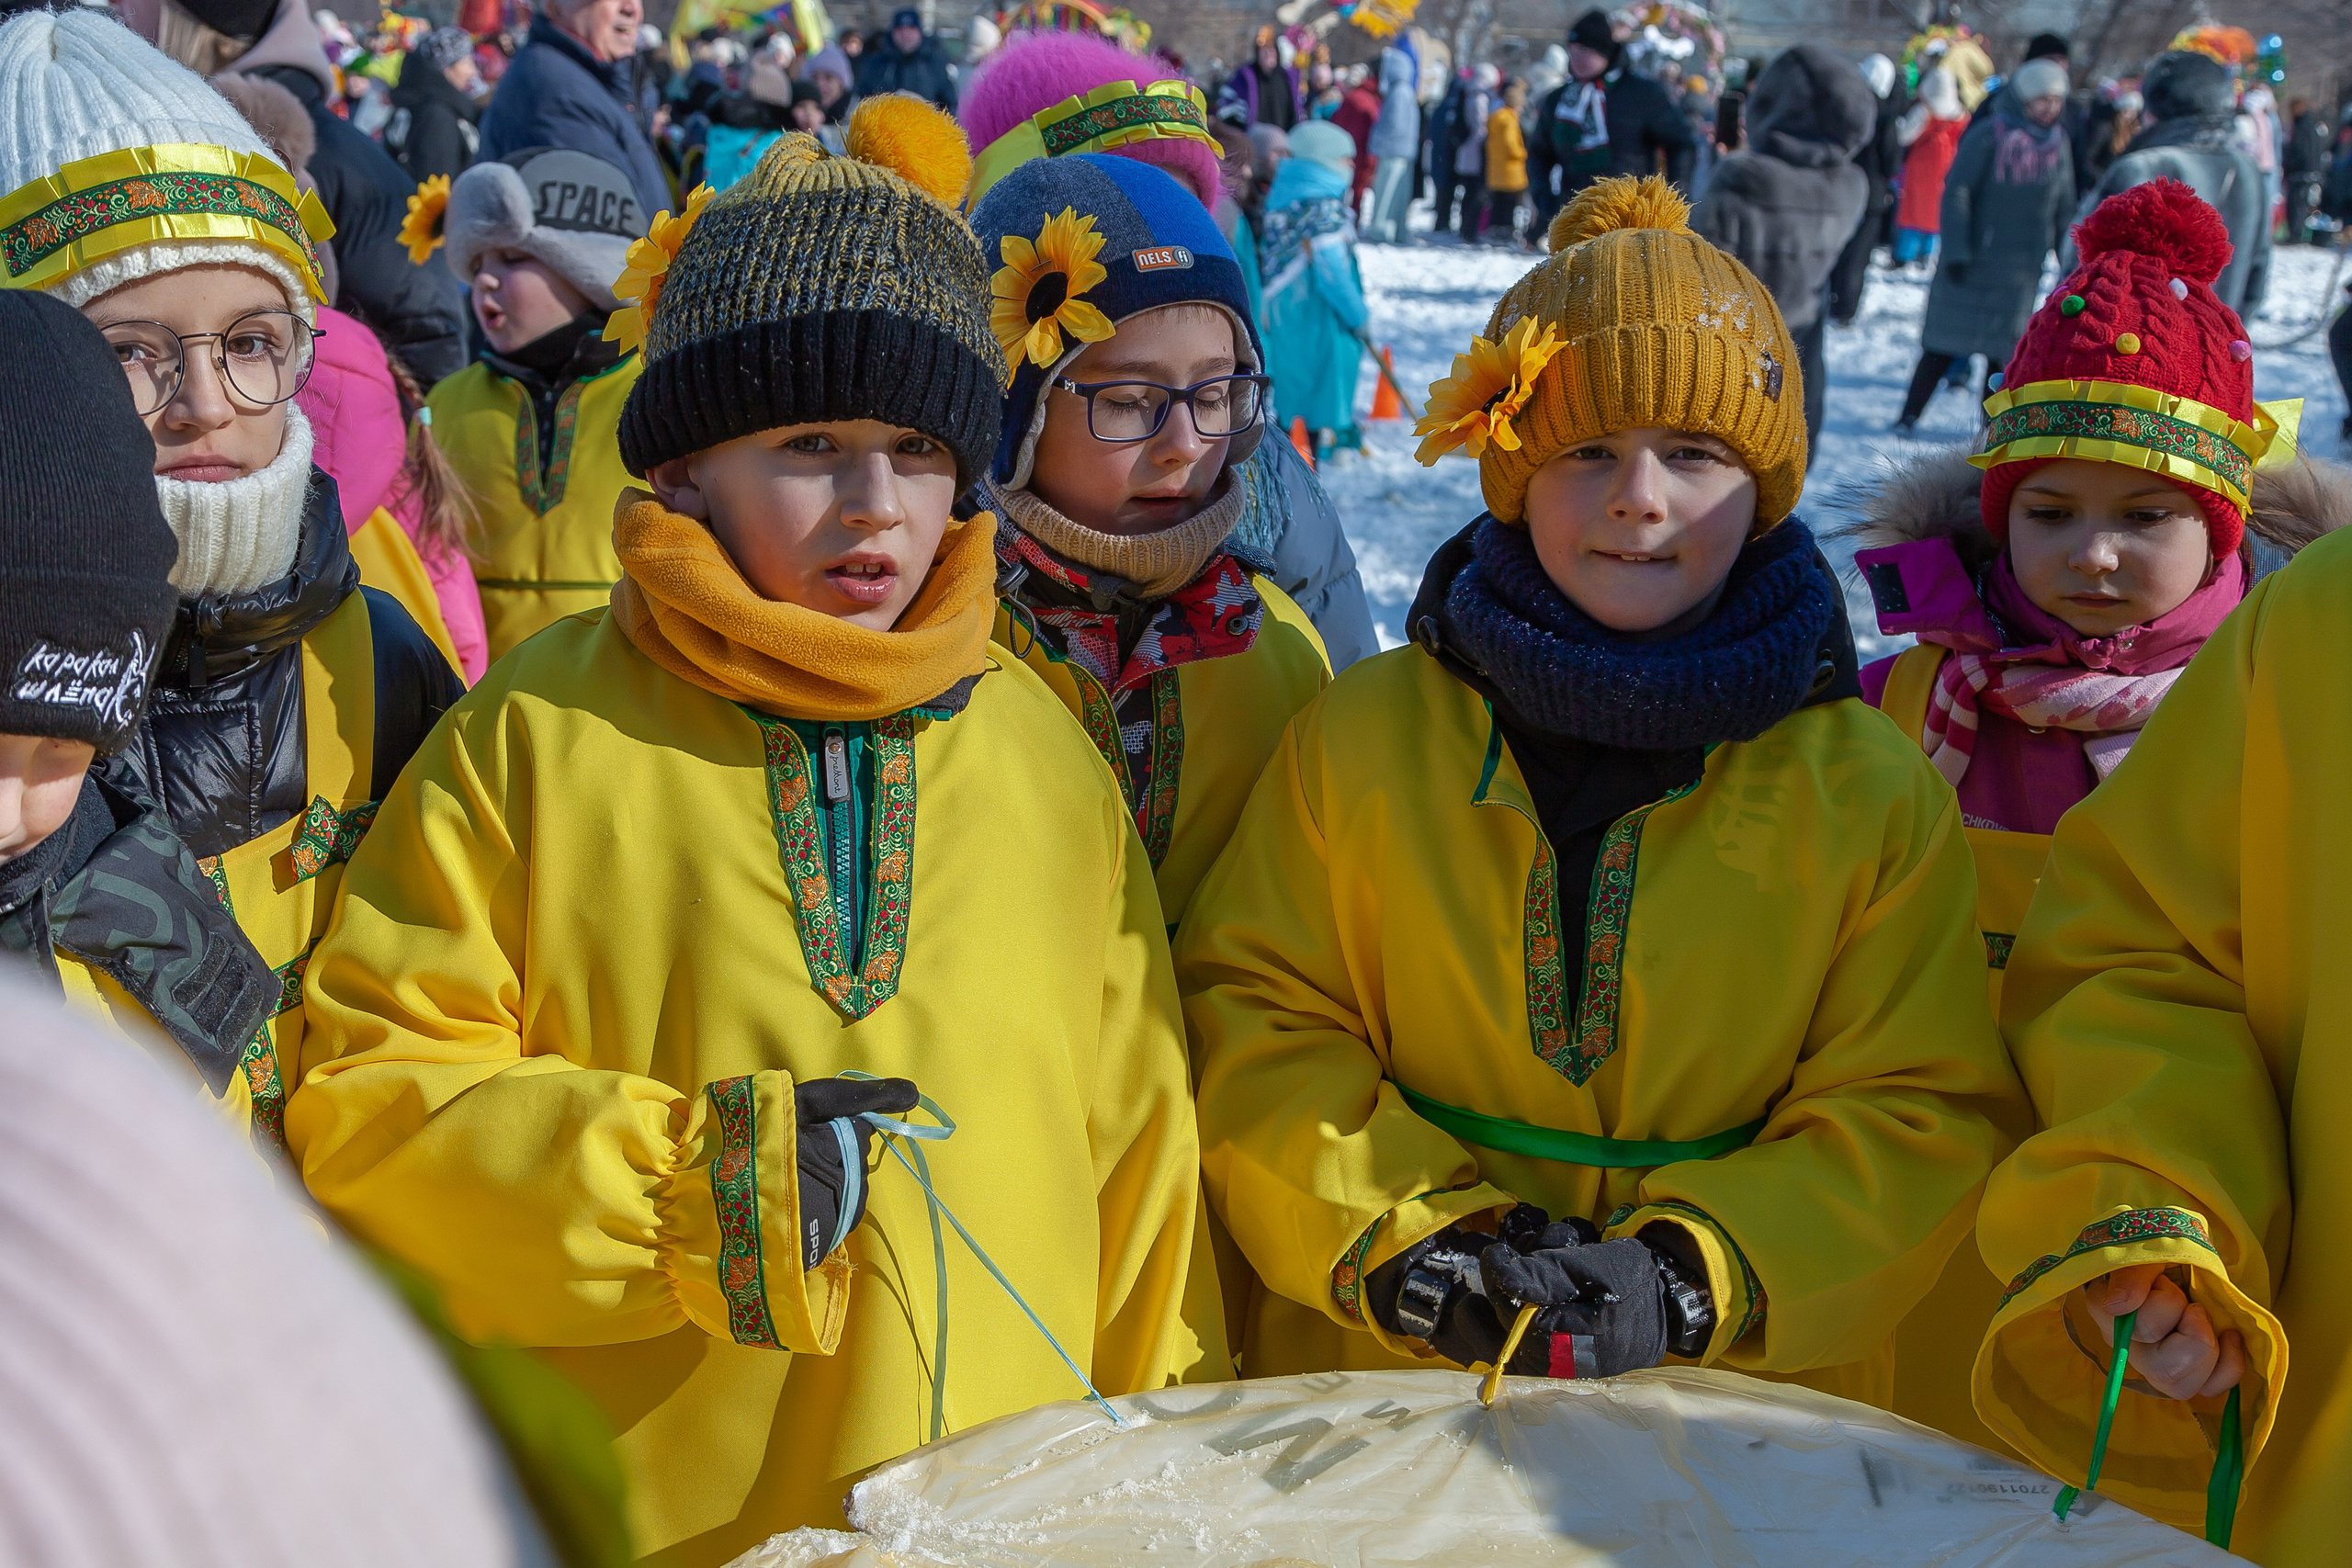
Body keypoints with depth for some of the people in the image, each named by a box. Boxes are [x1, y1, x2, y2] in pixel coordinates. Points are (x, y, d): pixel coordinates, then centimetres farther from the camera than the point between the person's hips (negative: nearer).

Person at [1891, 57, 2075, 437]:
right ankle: (1909, 415, 10)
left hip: (2022, 265, 4)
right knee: (1946, 342, 1)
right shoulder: (1988, 135, -12)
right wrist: (1956, 251, -16)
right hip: (1972, 259, -4)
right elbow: (1957, 192, -12)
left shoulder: (2058, 142, 5)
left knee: (2005, 346, 5)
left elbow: (2064, 206, 13)